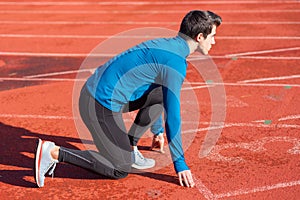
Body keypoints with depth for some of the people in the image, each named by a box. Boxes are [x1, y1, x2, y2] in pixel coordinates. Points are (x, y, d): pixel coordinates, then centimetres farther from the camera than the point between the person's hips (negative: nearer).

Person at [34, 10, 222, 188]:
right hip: (101, 105, -9)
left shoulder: (165, 44, 14)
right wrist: (180, 164, -10)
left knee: (162, 95, 15)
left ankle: (128, 147, 16)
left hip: (96, 92, 10)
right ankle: (54, 152, -4)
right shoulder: (176, 62, -16)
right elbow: (172, 115, -17)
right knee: (121, 170, -1)